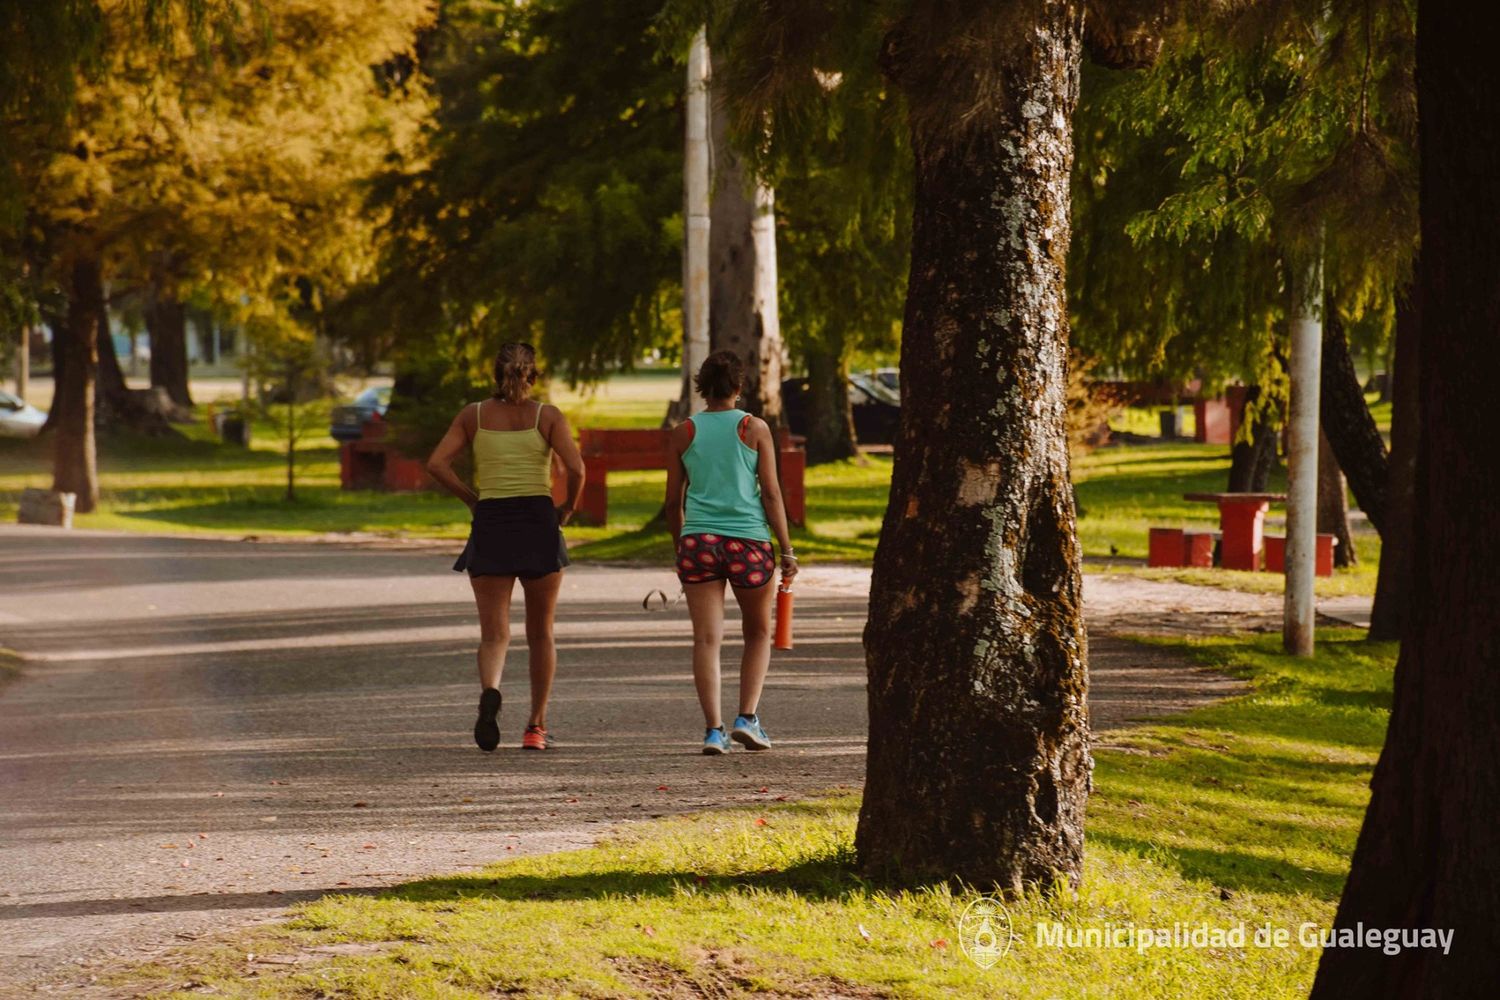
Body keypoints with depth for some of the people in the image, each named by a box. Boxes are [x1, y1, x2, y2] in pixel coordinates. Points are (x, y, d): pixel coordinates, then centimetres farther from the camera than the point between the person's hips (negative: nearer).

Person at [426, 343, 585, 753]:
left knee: (494, 633, 0)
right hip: (538, 522, -1)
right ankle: (536, 726, 17)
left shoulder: (473, 415, 7)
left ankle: (489, 692, -32)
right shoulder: (547, 416, 1)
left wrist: (473, 499, 8)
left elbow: (437, 464, -2)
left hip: (490, 523, 1)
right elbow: (575, 468, -11)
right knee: (541, 633, 15)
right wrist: (568, 508, 5)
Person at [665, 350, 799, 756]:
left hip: (698, 540, 1)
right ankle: (747, 718, 4)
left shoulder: (683, 433, 4)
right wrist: (787, 550, 1)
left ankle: (714, 729, -6)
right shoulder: (755, 429, -1)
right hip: (749, 540, -1)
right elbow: (771, 493, -3)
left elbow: (673, 501, 8)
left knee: (707, 638, 1)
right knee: (758, 634, 16)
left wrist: (680, 548, 21)